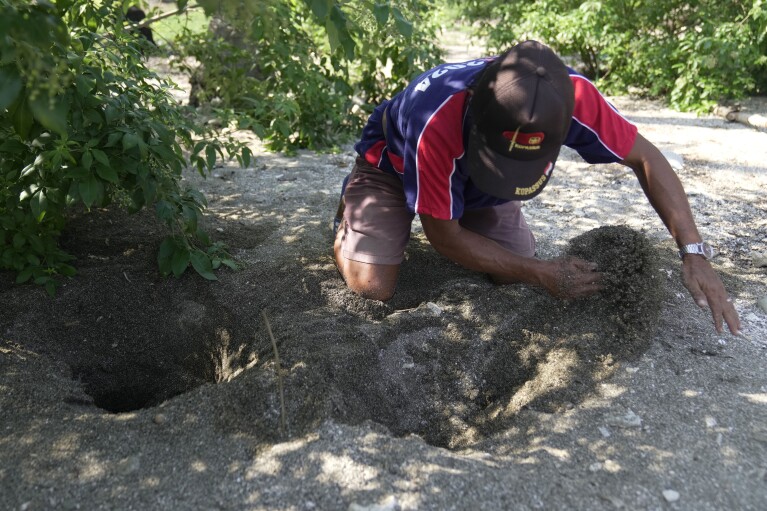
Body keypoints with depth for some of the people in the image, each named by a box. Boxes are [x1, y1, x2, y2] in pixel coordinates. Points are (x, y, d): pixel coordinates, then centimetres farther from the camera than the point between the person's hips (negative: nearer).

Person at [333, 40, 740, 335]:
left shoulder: (569, 96, -33)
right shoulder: (436, 123, -44)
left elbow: (644, 158, -17)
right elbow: (444, 236, -30)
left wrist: (693, 253, -25)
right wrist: (544, 276, -30)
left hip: (472, 184, 4)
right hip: (393, 167, -3)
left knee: (518, 274, -8)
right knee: (374, 288, -20)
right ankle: (349, 218, 12)